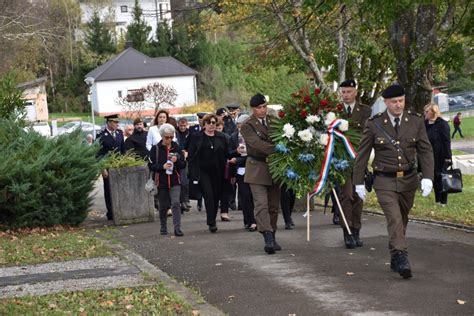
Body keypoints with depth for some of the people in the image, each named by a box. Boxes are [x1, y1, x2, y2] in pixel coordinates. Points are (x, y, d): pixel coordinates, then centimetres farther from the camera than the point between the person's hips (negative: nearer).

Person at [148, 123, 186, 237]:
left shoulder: (176, 147, 4)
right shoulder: (155, 148, -2)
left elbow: (183, 164, 6)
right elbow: (151, 165, -3)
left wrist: (177, 161, -15)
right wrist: (162, 166, -18)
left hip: (175, 181, 0)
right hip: (161, 181, 0)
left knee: (175, 203, -14)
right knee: (163, 206, 9)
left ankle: (177, 228, -13)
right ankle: (163, 228, 27)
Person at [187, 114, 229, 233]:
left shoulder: (221, 137, 11)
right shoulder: (196, 137, 2)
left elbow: (226, 154, 13)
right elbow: (191, 155, 0)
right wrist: (193, 173, -8)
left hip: (217, 172, 3)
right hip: (203, 171, -3)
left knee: (216, 196, 7)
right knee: (209, 195, -15)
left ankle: (212, 220, 22)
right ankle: (211, 223, -16)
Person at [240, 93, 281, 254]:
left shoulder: (274, 121, 9)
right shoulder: (247, 126, -7)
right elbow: (257, 144, -20)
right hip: (257, 168, -5)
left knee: (273, 205, 9)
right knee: (261, 204, -14)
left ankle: (272, 238, 18)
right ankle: (268, 238, -22)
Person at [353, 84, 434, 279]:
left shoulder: (416, 122, 0)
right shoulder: (374, 124, -5)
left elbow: (425, 151, -1)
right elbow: (363, 154, 2)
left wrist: (427, 178, -13)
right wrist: (359, 182, 3)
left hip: (408, 180, 3)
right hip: (385, 182, -3)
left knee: (402, 220, 13)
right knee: (394, 219, -17)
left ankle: (395, 260, 27)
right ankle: (402, 260, -22)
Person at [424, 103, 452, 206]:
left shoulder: (442, 124, -11)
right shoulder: (426, 124, 8)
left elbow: (447, 142, -13)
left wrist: (447, 157, -16)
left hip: (440, 158, -6)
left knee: (441, 179, 1)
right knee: (434, 179, 11)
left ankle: (443, 202, 11)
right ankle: (437, 200, 21)